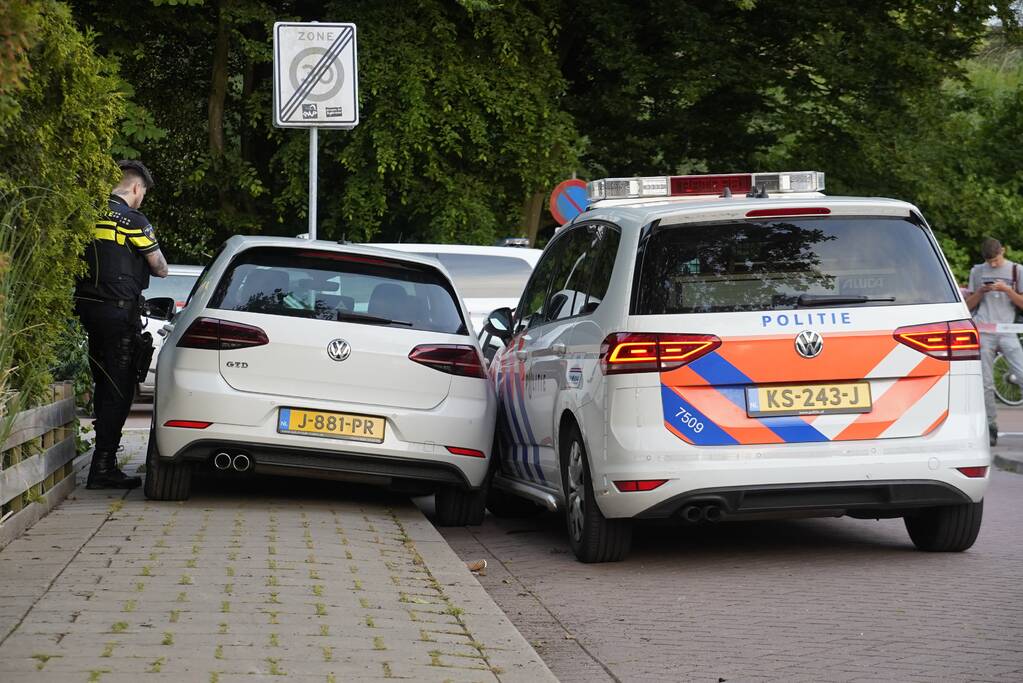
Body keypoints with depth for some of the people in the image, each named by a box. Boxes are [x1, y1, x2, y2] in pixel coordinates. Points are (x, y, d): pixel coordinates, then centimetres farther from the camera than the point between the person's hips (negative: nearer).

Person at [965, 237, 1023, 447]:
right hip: (983, 333, 1)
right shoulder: (977, 272, 13)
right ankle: (991, 427, 5)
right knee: (986, 384, 0)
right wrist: (981, 291, -4)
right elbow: (969, 304, 15)